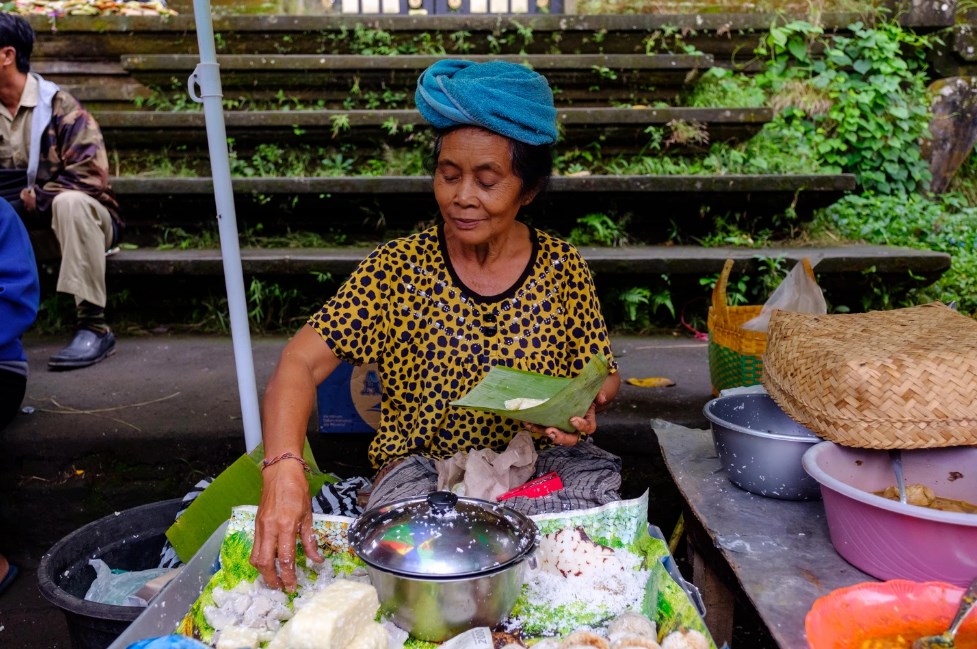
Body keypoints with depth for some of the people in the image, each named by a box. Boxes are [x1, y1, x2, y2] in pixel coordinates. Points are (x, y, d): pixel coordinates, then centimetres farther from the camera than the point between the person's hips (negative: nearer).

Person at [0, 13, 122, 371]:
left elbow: (91, 174, -19)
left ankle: (93, 327, -37)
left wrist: (36, 200, -22)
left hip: (81, 219, -6)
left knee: (70, 201, -37)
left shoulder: (57, 105, -11)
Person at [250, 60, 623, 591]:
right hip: (423, 464, -2)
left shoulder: (562, 268, -1)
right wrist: (284, 468, -34)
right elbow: (301, 363, -16)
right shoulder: (398, 268, -8)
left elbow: (603, 375, 8)